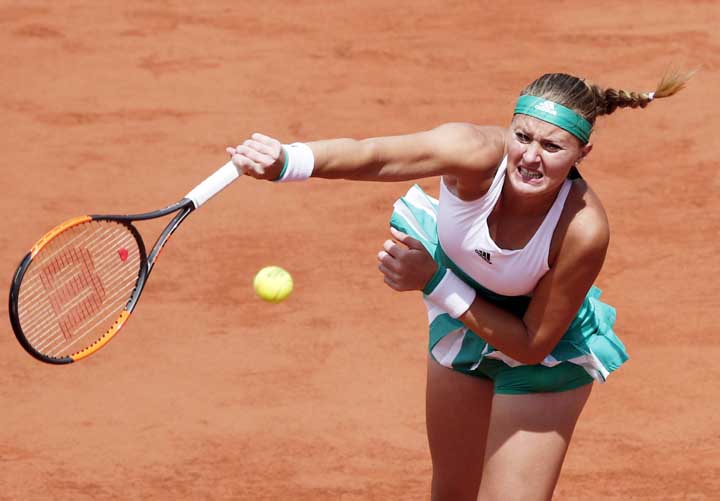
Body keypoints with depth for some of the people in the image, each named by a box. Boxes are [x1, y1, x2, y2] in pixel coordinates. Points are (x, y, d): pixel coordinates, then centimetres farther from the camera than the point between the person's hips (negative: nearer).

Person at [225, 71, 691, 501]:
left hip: (546, 354, -3)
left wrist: (437, 284, -30)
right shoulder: (478, 155, -34)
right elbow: (373, 155, -52)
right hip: (459, 321, 3)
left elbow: (532, 345, -25)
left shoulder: (584, 231, -36)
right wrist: (286, 161, -70)